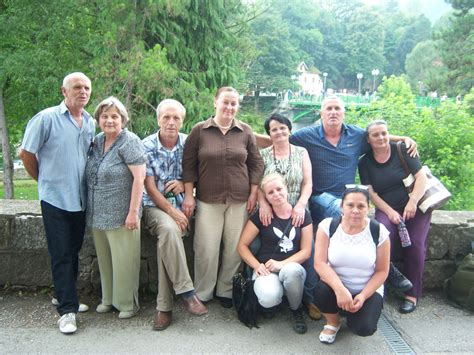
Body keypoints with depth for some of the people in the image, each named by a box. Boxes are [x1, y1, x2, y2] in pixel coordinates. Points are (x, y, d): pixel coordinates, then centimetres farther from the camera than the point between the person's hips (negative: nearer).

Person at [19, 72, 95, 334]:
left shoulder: (91, 123, 7)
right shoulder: (46, 118, -8)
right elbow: (26, 153, -4)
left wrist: (87, 184, 9)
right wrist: (45, 181, 5)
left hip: (80, 199, 5)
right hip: (55, 198, -5)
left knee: (73, 252, 15)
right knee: (61, 255, -1)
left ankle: (66, 296, 31)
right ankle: (67, 310, 7)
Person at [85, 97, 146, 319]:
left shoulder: (129, 142, -11)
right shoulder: (96, 142, 10)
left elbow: (139, 177, -17)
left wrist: (133, 212, -20)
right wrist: (90, 210, 14)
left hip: (121, 215, -7)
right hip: (97, 215, 7)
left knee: (123, 260, 2)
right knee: (105, 259, 17)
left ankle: (127, 303, 18)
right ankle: (108, 298, 32)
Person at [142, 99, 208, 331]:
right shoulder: (147, 146, -4)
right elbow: (150, 187, -8)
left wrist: (184, 184, -11)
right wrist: (172, 211, -17)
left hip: (181, 203, 1)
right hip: (155, 205, -1)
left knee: (166, 239, -27)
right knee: (169, 229, -34)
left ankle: (164, 306, -18)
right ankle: (186, 292, -26)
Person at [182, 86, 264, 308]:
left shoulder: (246, 132, 6)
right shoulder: (199, 130, 1)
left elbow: (256, 164, 9)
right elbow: (189, 164, 3)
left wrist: (253, 194, 3)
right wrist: (188, 195, -2)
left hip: (239, 200, 2)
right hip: (208, 200, -1)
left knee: (235, 248, 6)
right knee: (206, 249, 0)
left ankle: (226, 291, 25)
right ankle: (202, 295, 18)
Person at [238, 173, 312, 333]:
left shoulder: (302, 214, 2)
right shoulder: (261, 215, -1)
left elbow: (306, 252, 0)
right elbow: (242, 245, 2)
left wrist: (281, 264, -16)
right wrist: (257, 266, -15)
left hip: (292, 267, 1)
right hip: (266, 270, -1)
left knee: (291, 270, -37)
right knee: (269, 298, -35)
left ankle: (296, 310, -5)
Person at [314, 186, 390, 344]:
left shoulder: (379, 231, -11)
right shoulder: (327, 226, -11)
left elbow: (382, 271, -5)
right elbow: (320, 263, -18)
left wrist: (363, 296, -19)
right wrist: (340, 289, -32)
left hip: (368, 289, 0)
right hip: (336, 285, 0)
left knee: (364, 328, -25)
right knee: (322, 291, -33)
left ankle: (352, 314, 15)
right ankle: (333, 322, 3)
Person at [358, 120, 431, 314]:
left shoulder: (402, 150, -2)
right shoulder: (365, 163, 4)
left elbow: (421, 176, -6)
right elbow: (371, 193, -1)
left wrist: (412, 202, -19)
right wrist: (390, 212, -14)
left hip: (415, 206, 0)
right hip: (386, 208, 1)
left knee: (416, 243, -18)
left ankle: (412, 294, -5)